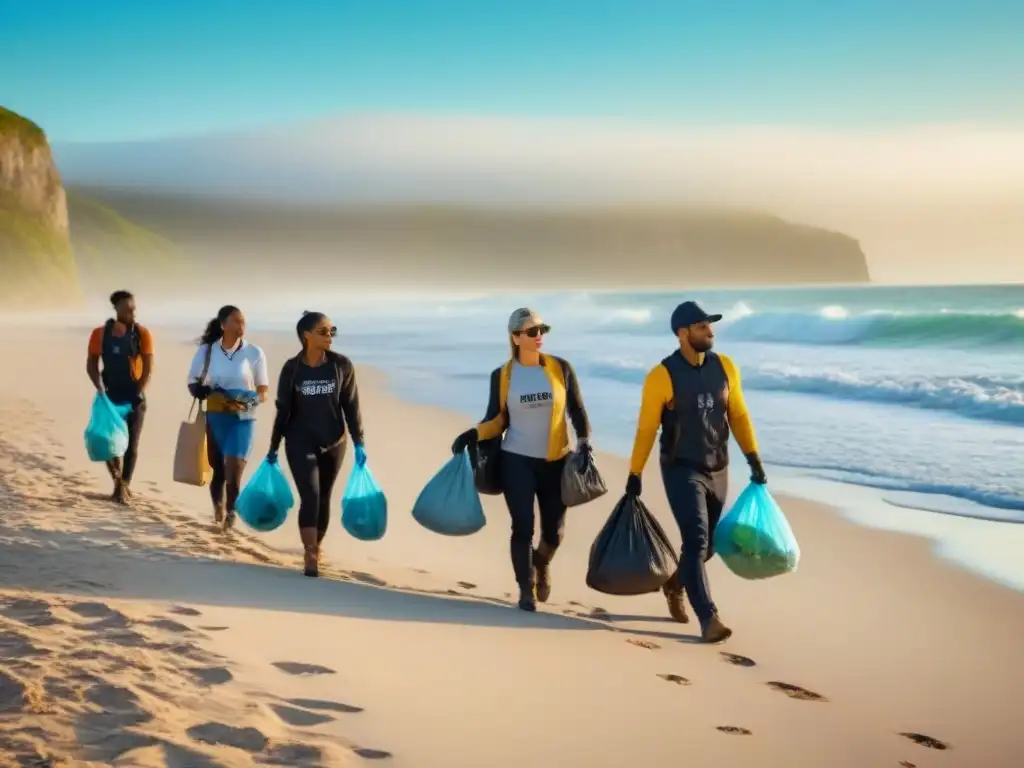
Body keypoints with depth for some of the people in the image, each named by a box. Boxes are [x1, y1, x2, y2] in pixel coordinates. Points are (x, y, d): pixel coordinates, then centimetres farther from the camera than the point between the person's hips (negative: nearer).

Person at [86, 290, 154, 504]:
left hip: (134, 396, -1)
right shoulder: (100, 334, -3)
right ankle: (119, 481, 17)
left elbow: (148, 366, -5)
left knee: (131, 443, -1)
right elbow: (91, 364, 2)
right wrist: (100, 389, -11)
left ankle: (124, 485, 7)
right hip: (110, 395, 1)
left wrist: (138, 393, -13)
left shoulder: (142, 333, -6)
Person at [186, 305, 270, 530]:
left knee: (233, 473, -13)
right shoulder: (206, 351, 2)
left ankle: (230, 515, 5)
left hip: (242, 420, -2)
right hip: (213, 418, 2)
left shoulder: (254, 353, -2)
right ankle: (218, 513, 34)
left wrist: (250, 402, -19)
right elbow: (192, 385, 7)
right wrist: (205, 392, -15)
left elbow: (263, 391, 3)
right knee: (218, 471, 13)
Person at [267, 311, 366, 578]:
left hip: (333, 444, 2)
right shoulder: (292, 369, -7)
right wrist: (273, 447, 5)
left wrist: (358, 443, -5)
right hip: (301, 442, -2)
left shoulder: (342, 365, -5)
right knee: (310, 497, -13)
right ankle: (310, 556, -9)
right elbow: (283, 410, 1)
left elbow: (351, 406, 0)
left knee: (324, 499, 11)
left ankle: (316, 549, 29)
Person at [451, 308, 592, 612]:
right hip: (517, 460, -1)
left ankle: (541, 564, 40)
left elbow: (577, 410, 3)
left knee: (554, 531, 5)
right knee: (523, 527, -5)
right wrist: (473, 435, -14)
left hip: (555, 461, 1)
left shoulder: (560, 368, -1)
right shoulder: (502, 376, -1)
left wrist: (584, 442, -12)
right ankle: (526, 589, 13)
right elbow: (498, 419, 4)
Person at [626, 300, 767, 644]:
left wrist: (753, 458, 2)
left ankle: (674, 585, 43)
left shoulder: (725, 367, -1)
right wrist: (634, 475, -7)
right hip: (681, 471, -5)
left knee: (706, 545, 15)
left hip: (717, 470, 5)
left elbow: (738, 416, 7)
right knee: (696, 541, -15)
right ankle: (708, 618, -11)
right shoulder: (662, 376, -15)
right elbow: (646, 429, -9)